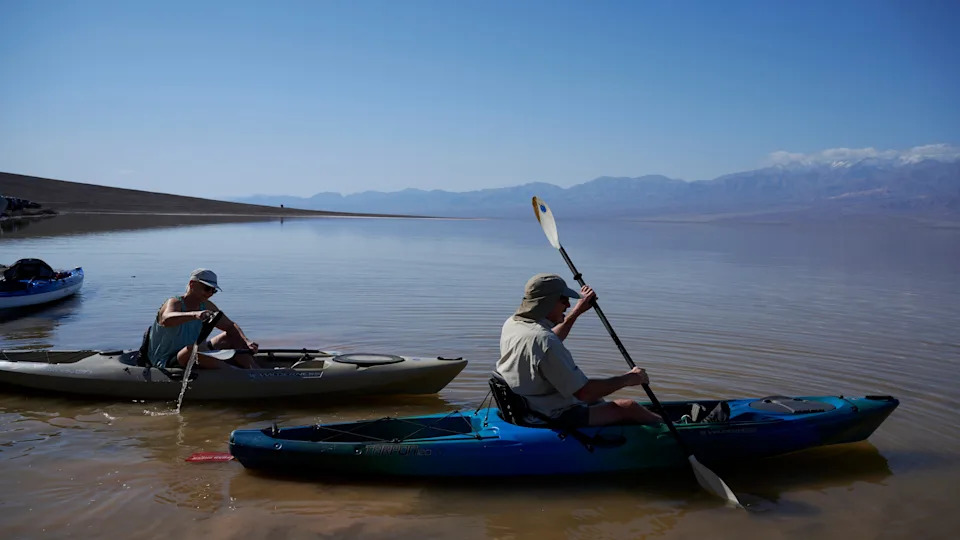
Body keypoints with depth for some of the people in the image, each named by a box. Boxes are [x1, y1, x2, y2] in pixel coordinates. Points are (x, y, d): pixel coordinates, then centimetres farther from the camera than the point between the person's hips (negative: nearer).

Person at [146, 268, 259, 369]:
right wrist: (194, 314, -58)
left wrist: (246, 341, -12)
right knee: (198, 347, -37)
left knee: (232, 338, 1)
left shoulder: (206, 306, 6)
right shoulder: (174, 303, -14)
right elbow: (166, 320, -39)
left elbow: (230, 326, 10)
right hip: (166, 364, -8)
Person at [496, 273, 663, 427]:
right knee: (628, 407, 0)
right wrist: (628, 379, -11)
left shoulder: (511, 324, 0)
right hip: (554, 418, -10)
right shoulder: (544, 340, -30)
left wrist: (577, 312, 25)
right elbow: (584, 392, -25)